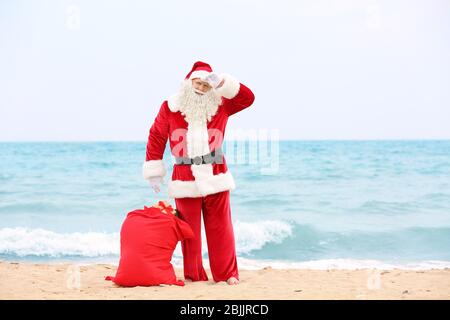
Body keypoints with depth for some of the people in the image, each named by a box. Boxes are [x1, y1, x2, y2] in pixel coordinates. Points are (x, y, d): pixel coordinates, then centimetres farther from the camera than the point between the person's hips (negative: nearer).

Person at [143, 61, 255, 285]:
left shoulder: (220, 105, 4)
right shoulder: (170, 107, 1)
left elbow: (248, 98, -4)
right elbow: (156, 138, 6)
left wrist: (222, 82, -17)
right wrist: (154, 172, 4)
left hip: (215, 177, 1)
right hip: (185, 179, -1)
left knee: (220, 228, 4)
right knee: (189, 230, 5)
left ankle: (227, 274, 13)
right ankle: (194, 276, 16)